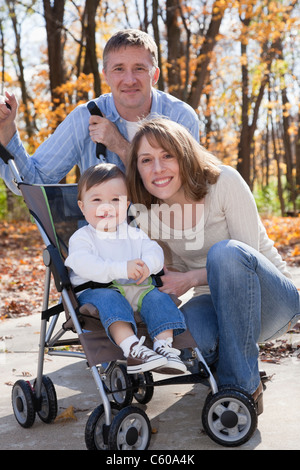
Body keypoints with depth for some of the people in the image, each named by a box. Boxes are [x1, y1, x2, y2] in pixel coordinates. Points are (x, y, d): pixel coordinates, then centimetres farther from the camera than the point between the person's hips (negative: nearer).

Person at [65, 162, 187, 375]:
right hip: (97, 290, -4)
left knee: (158, 298, -21)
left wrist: (147, 265, -24)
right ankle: (130, 348, -51)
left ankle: (164, 345, -29)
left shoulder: (134, 234, 17)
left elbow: (155, 251, 3)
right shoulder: (81, 237, 1)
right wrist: (121, 269, -31)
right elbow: (84, 265, -19)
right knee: (109, 299, -36)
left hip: (138, 289, 5)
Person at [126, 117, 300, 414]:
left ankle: (244, 386, -23)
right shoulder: (147, 217, -3)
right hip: (218, 304, 3)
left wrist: (191, 278, -24)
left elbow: (246, 255, -16)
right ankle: (224, 358, 6)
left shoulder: (224, 182, -16)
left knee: (226, 252, -36)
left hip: (272, 298, -3)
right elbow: (174, 275, 9)